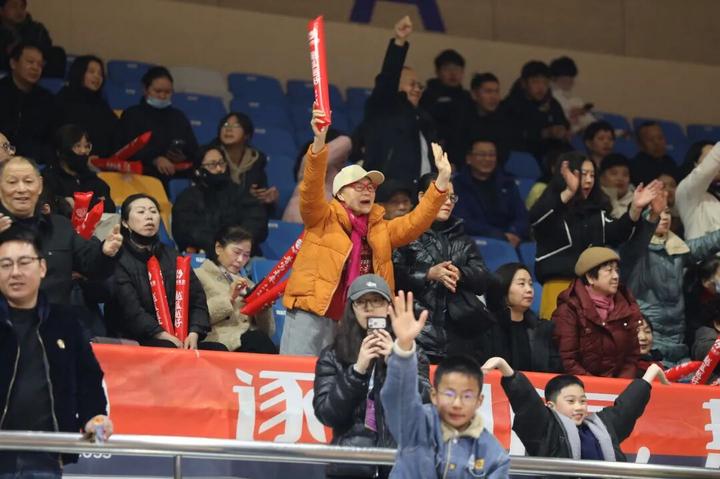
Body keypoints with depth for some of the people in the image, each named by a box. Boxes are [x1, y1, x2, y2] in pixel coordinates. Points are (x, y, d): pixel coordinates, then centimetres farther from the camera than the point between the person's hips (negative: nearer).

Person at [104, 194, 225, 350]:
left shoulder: (173, 257, 21)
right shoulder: (119, 260, 0)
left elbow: (197, 298, 13)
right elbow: (129, 308, -12)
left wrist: (194, 334, -7)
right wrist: (164, 336, -20)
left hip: (178, 340, 6)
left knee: (218, 350, -22)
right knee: (169, 350, -38)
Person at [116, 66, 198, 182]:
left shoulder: (179, 117, 25)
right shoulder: (132, 115, 11)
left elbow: (193, 150, 17)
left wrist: (183, 158, -8)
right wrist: (155, 160, -24)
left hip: (179, 178, 3)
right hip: (145, 177, -3)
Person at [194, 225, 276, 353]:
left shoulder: (247, 284, 28)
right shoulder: (199, 276, 13)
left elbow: (267, 332, 23)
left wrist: (263, 309, 4)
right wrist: (228, 299, -9)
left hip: (253, 340, 5)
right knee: (259, 340, -35)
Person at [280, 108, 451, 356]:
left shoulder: (380, 229, 17)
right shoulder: (323, 219, 3)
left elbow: (415, 222, 9)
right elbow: (311, 189, -13)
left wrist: (442, 179, -1)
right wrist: (319, 142, -27)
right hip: (311, 314, -5)